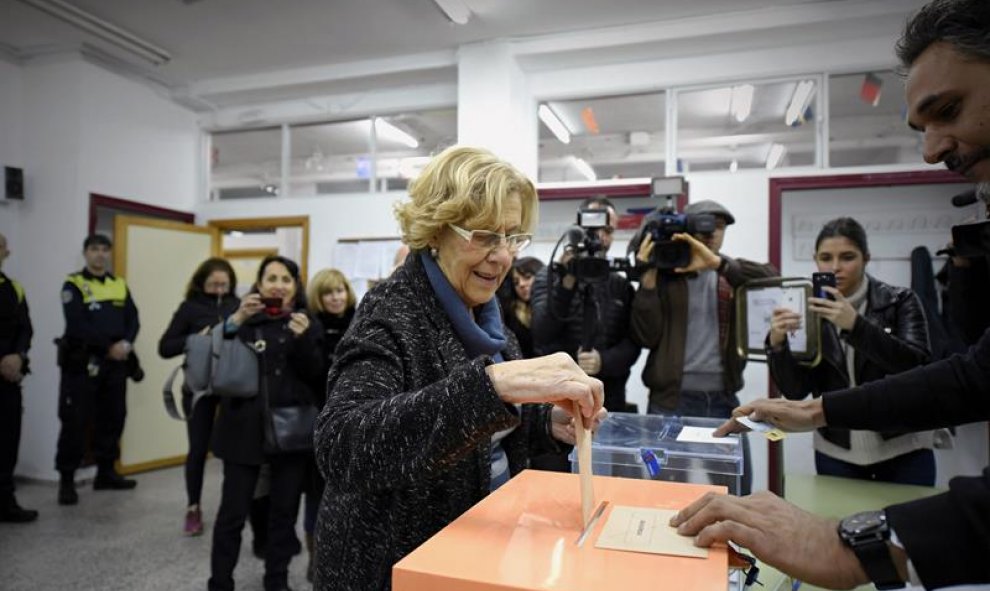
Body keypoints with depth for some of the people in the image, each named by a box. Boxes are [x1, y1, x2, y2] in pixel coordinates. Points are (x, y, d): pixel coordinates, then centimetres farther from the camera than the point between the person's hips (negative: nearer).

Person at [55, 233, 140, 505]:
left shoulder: (120, 285, 13)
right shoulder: (73, 285, -3)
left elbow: (133, 320, 5)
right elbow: (77, 325, -15)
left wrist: (126, 344, -14)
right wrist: (108, 347, -18)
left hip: (116, 363, 5)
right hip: (82, 363, -5)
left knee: (113, 418, 11)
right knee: (75, 421, -3)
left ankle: (106, 472, 23)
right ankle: (66, 480, 6)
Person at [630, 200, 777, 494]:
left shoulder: (734, 274, 10)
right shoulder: (664, 274, 2)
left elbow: (772, 280, -12)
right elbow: (645, 336, -8)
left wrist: (717, 263, -23)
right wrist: (648, 277, -14)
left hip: (724, 400, 3)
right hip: (672, 400, -3)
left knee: (736, 491, 7)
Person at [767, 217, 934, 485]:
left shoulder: (900, 301, -5)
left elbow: (917, 366, -20)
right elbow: (795, 390, -7)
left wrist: (855, 324, -31)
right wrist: (778, 344, -25)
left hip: (903, 448, -1)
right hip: (836, 453, 2)